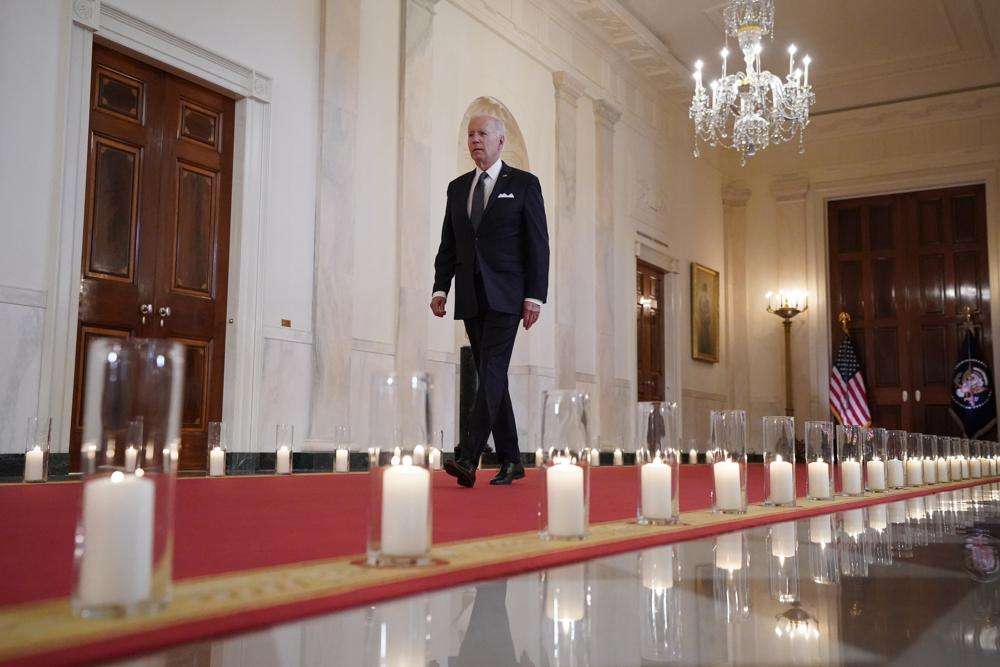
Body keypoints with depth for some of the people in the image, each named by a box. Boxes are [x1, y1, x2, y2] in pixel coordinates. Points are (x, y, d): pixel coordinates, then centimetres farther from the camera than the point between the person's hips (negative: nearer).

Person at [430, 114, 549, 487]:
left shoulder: (524, 184, 4)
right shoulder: (457, 188, 17)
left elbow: (538, 244, -2)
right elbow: (447, 245, 16)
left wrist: (535, 296, -10)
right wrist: (440, 288, 3)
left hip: (506, 296, -5)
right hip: (470, 298, 5)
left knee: (492, 371, -15)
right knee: (490, 377, 7)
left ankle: (467, 457, -21)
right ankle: (510, 461, 15)